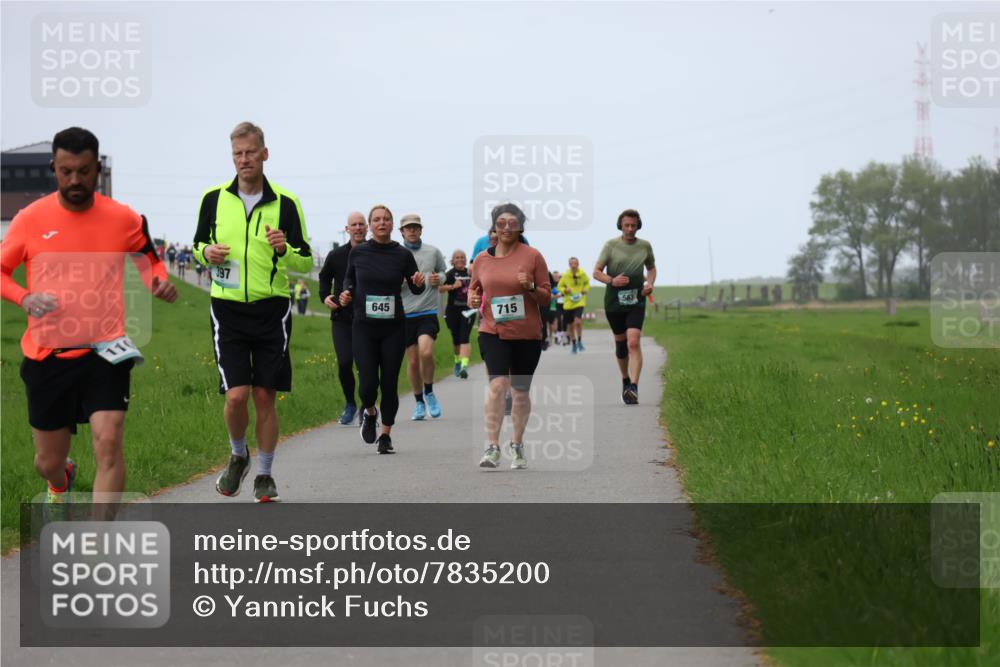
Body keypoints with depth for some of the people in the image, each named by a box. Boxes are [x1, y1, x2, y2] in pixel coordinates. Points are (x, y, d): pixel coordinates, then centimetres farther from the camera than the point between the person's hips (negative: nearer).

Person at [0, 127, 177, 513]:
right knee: (47, 462, 13)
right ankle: (61, 483, 53)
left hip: (104, 351, -1)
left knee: (109, 442, -20)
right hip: (47, 355, 1)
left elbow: (150, 259, 17)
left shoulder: (124, 219, -1)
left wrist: (159, 282, -6)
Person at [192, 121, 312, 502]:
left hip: (272, 310, 0)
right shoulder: (214, 199, 4)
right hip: (228, 310, 1)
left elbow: (306, 262, 1)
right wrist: (206, 253, -7)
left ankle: (264, 475, 17)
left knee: (265, 397, 2)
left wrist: (284, 249, -20)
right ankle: (238, 456, 20)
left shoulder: (286, 203, -1)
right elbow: (198, 245, 16)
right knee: (236, 395, -9)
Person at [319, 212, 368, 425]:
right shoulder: (336, 255, 5)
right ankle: (350, 404, 15)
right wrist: (325, 296, 6)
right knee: (344, 363, -8)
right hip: (341, 319, 1)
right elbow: (325, 277, 22)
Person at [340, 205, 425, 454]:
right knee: (368, 383, -9)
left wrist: (419, 283, -15)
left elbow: (416, 289, 8)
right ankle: (369, 413, 26)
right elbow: (349, 278, 18)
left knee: (389, 383, 1)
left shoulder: (402, 254, 0)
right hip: (364, 327, 0)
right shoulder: (358, 253, 1)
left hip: (393, 328, 0)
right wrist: (347, 293, -2)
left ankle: (386, 435, 16)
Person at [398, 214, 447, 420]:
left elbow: (443, 271, 21)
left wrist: (439, 278, -2)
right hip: (405, 312, 1)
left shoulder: (433, 252, 6)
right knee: (412, 361, 5)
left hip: (428, 311, -1)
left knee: (426, 352, -21)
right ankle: (419, 402, 21)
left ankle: (429, 392, 2)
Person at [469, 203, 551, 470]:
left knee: (520, 391, 11)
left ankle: (517, 445, 30)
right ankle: (493, 447, -16)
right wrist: (472, 298, -3)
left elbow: (546, 297, 1)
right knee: (498, 384, -18)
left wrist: (530, 288, -19)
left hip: (527, 334, 0)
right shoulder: (482, 258, 5)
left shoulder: (532, 256, -2)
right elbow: (474, 288, 19)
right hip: (493, 331, 0)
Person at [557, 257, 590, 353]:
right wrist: (565, 290, -13)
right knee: (570, 325, 9)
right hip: (568, 303, 2)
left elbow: (587, 283, 16)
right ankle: (574, 344, 29)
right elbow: (560, 286, 6)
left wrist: (586, 289, -3)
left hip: (580, 302, -2)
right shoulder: (565, 276, -4)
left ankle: (579, 341, 0)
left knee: (578, 321, -23)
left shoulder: (582, 275, -3)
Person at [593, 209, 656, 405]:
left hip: (636, 302, 0)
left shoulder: (645, 246, 4)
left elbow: (651, 268, 21)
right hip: (614, 301, 0)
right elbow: (596, 272, -2)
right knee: (620, 343, 12)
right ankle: (625, 381, 34)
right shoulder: (611, 245, -3)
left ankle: (633, 387, -25)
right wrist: (612, 281, -22)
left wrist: (650, 283, 1)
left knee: (633, 342, -18)